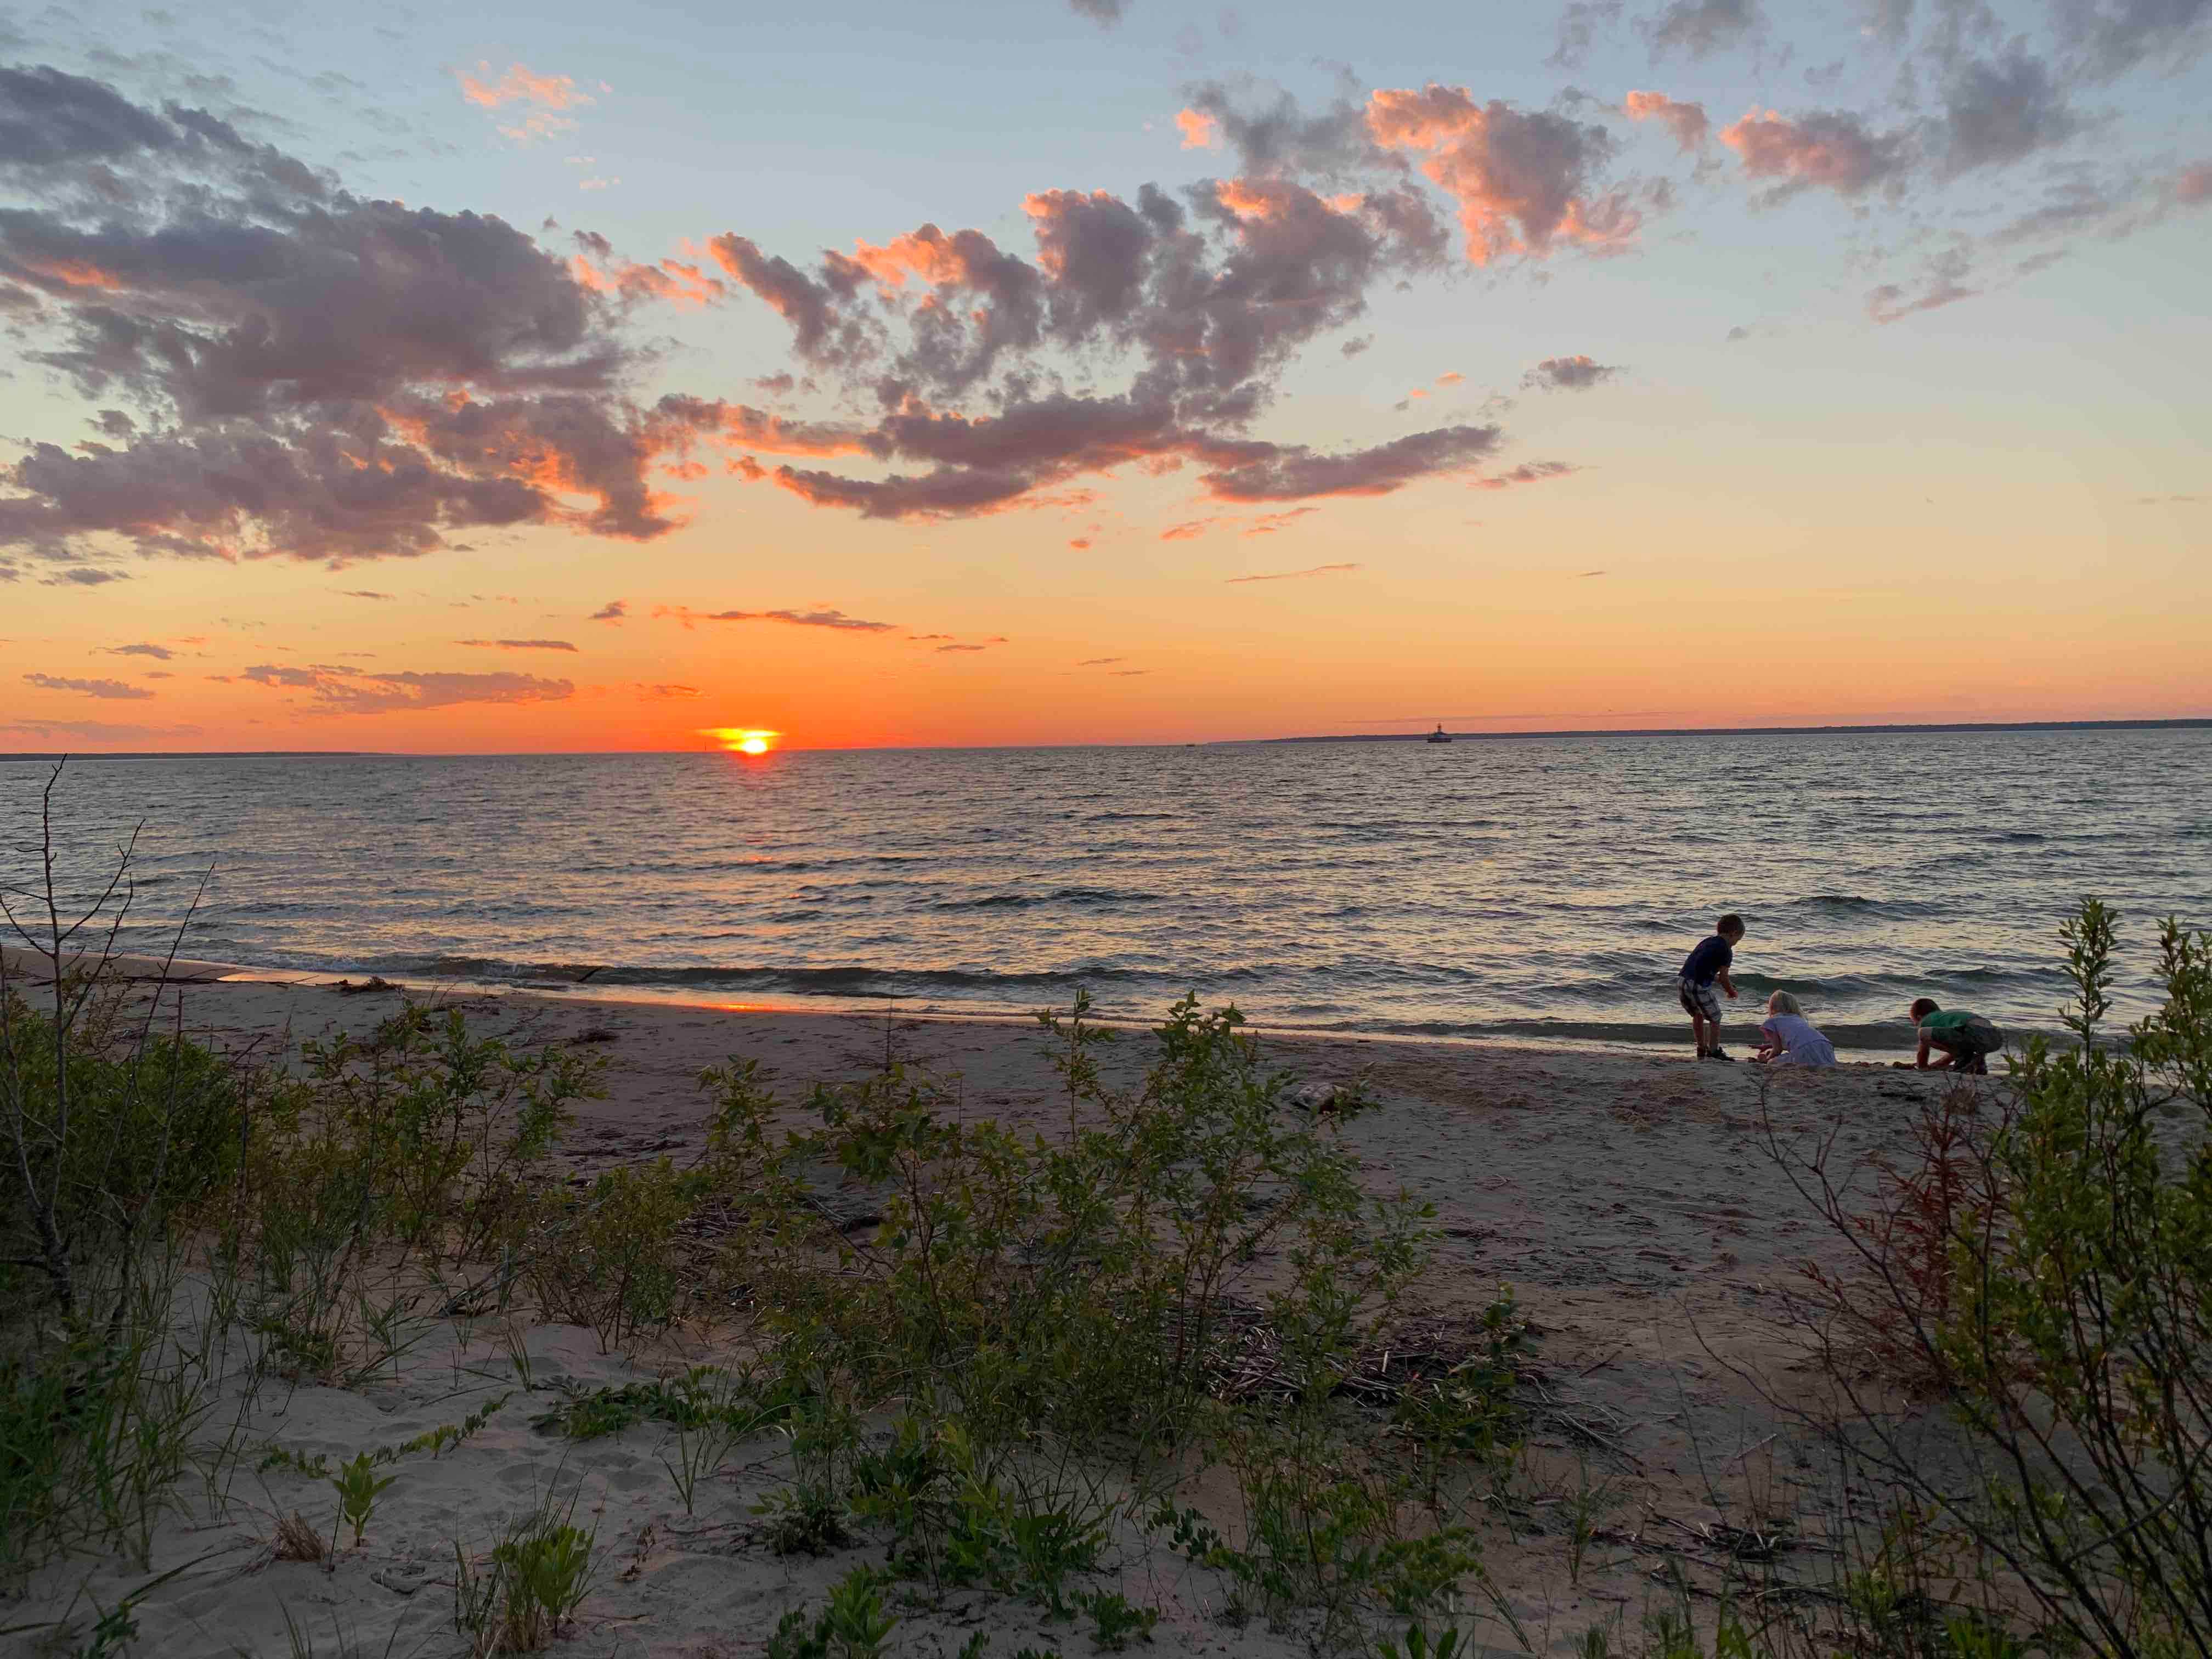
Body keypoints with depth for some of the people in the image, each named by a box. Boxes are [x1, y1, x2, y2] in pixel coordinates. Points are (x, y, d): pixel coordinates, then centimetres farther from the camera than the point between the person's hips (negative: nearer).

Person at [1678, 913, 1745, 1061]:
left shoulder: (1706, 942, 20)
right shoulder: (1726, 951, -3)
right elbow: (1723, 978, 0)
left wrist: (1717, 979, 33)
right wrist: (1732, 993, 19)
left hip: (1682, 984, 8)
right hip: (1699, 987, -8)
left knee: (1698, 1016, 29)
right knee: (1715, 1018, 15)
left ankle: (1702, 1050, 40)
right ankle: (1714, 1052, 23)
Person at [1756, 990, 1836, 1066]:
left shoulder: (1771, 1021, 18)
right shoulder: (1798, 1017, 37)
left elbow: (1778, 1050, 17)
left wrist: (1767, 1058, 39)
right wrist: (1770, 1046, 58)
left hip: (1805, 1050, -6)